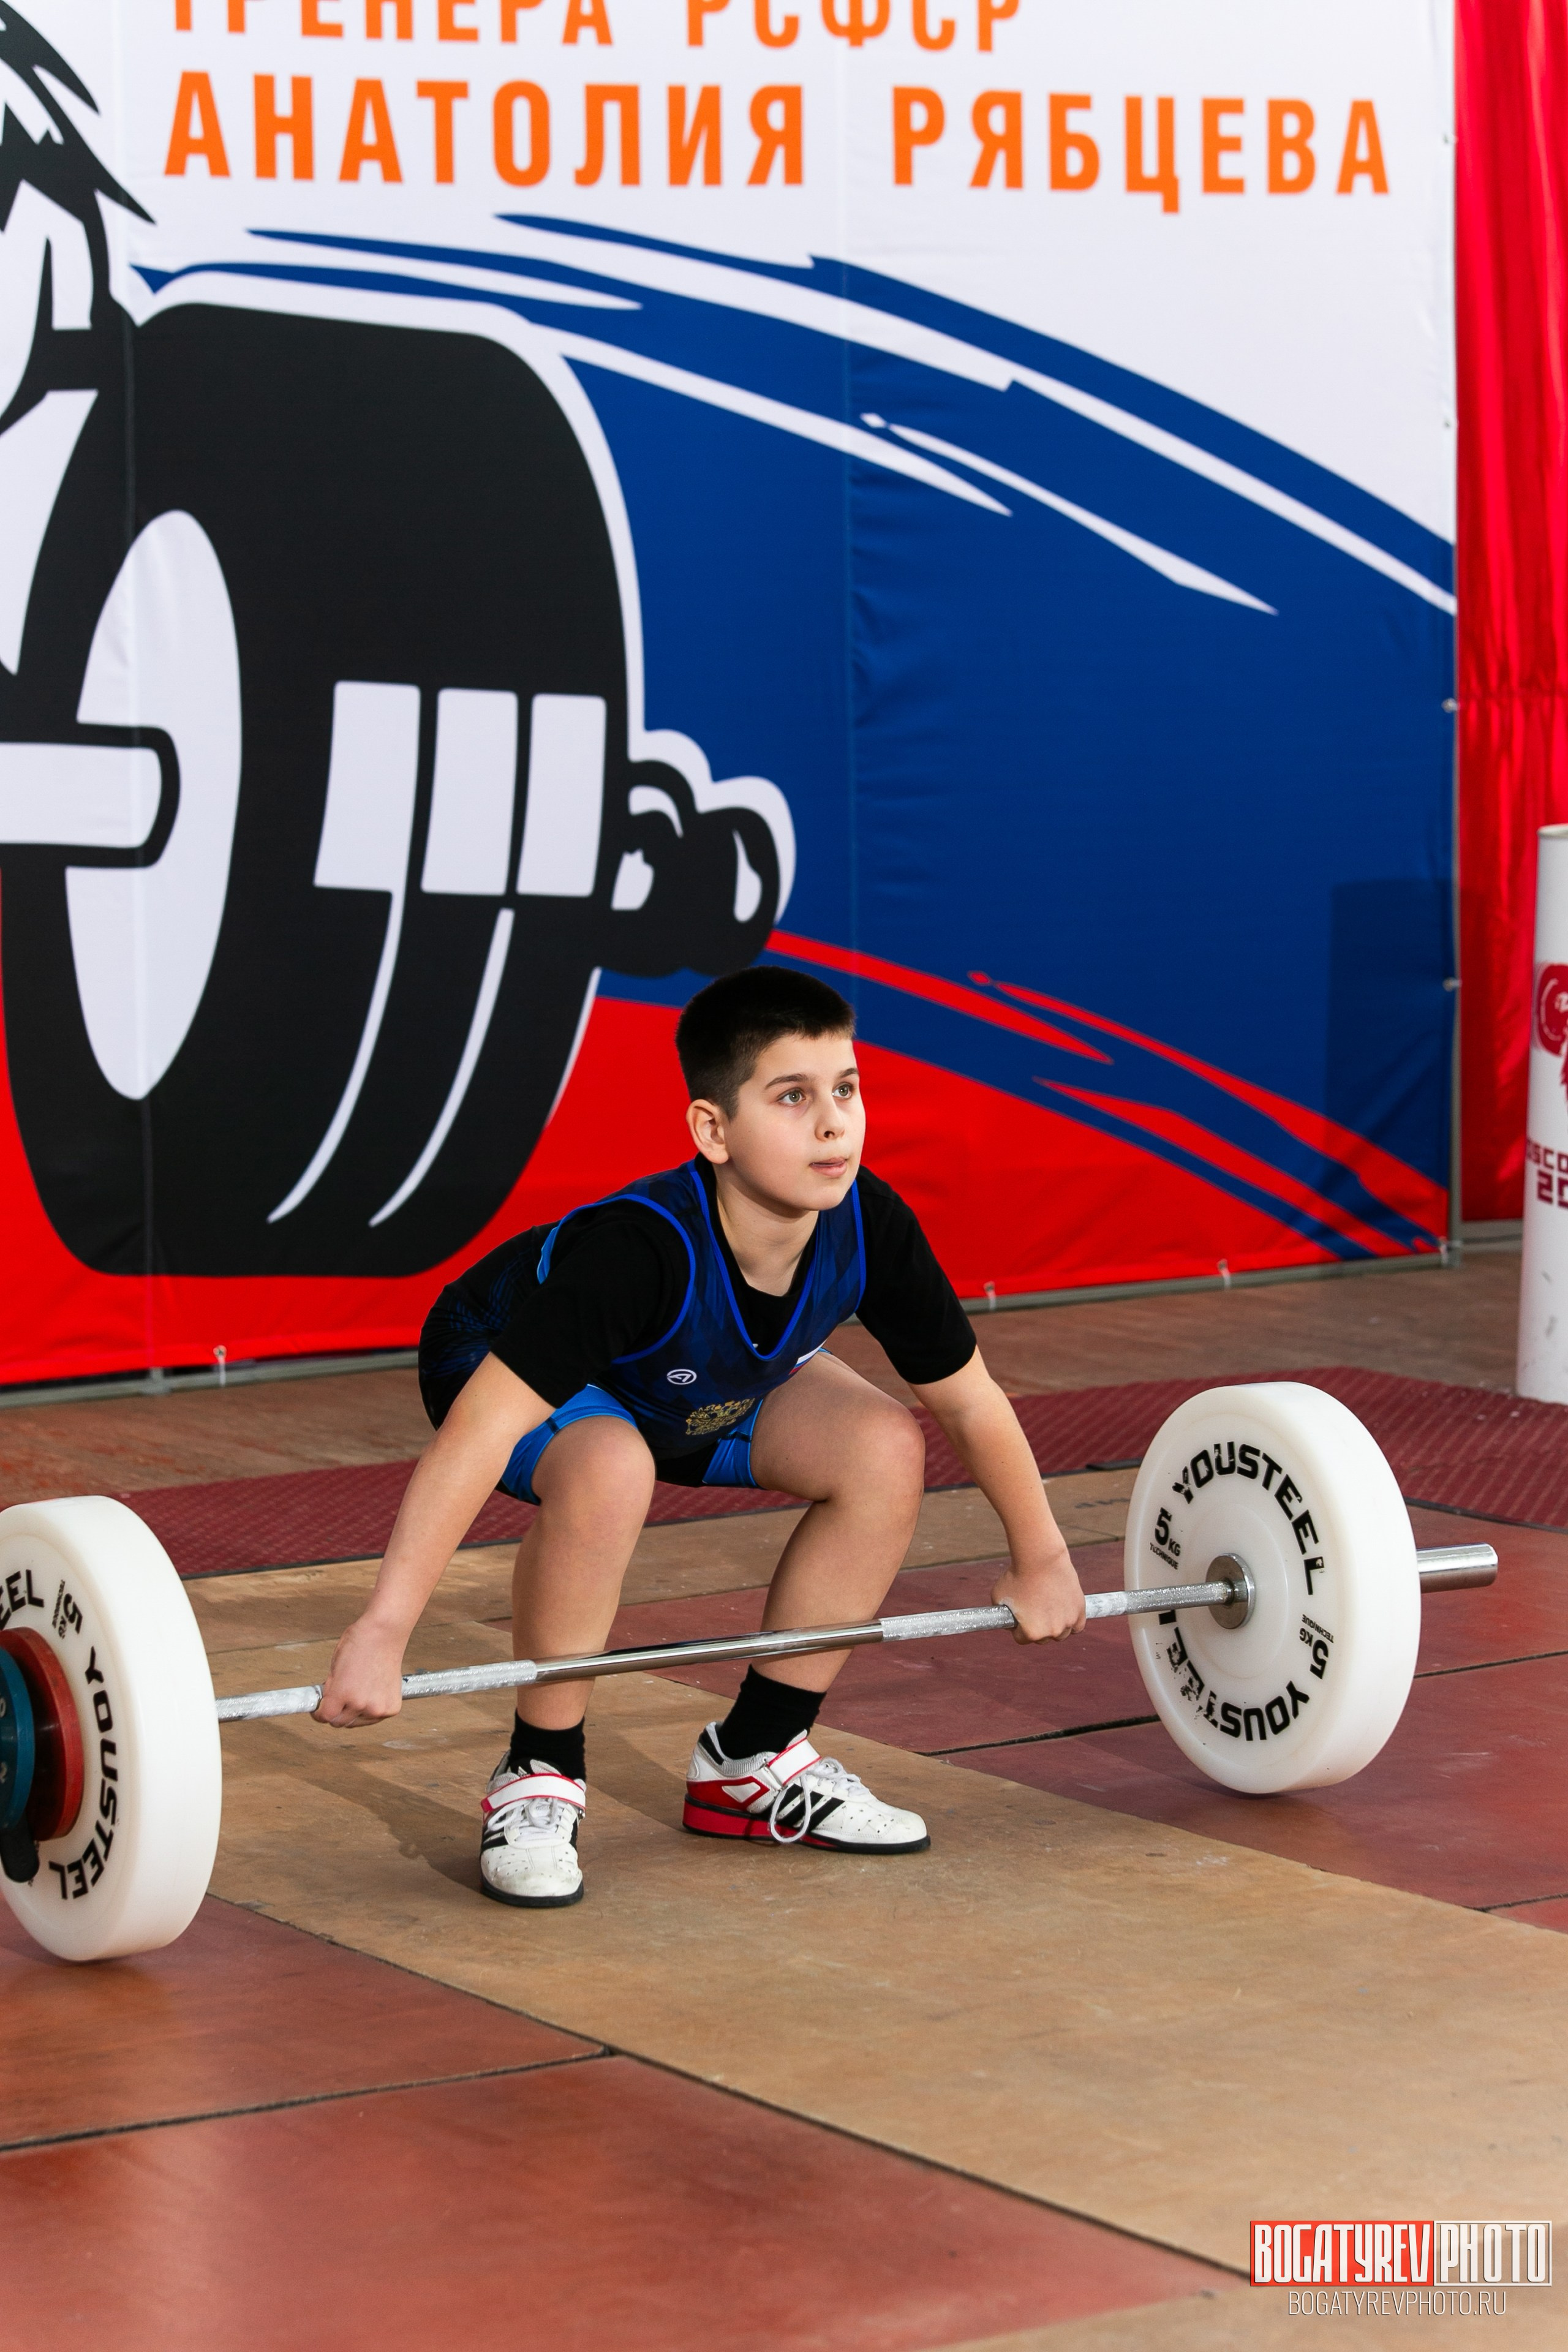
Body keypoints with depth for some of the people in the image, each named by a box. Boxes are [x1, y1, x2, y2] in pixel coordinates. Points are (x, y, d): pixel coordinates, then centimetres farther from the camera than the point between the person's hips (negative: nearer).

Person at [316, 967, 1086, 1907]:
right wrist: (382, 1633, -50)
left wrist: (1040, 1556, 1)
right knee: (610, 1469, -37)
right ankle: (539, 1781, -16)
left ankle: (752, 1760, 4)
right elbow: (481, 1432, -47)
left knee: (887, 1452, -12)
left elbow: (970, 1399, -9)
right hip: (497, 1361, -6)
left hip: (693, 1382, 6)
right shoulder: (638, 1250, -42)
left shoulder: (870, 1229, -26)